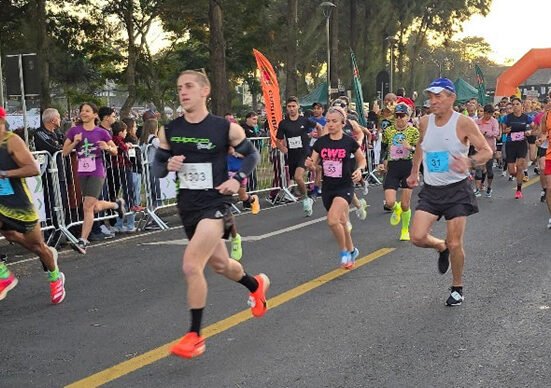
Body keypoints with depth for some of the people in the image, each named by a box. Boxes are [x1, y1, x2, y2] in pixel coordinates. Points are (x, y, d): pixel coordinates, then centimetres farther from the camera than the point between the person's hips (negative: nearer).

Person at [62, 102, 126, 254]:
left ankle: (83, 241, -9)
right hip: (82, 173, 4)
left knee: (88, 206, -13)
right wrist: (75, 142, -13)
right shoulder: (74, 131, 4)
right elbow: (64, 152, 4)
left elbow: (115, 150, 8)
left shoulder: (101, 132, -1)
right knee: (95, 207, 15)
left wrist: (108, 147, -14)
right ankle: (117, 204, 45)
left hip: (97, 173, -4)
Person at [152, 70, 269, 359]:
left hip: (215, 204, -5)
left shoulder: (226, 128, -9)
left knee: (191, 266, -19)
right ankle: (257, 285, 54)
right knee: (220, 264, 21)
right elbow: (157, 168, 8)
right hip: (187, 205, 6)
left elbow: (252, 154, 5)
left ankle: (195, 336, -4)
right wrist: (168, 166, -14)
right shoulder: (169, 131, 0)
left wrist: (238, 179, -10)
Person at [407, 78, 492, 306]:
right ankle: (441, 247, 25)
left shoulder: (463, 123, -11)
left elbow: (487, 151, -10)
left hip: (457, 189, -4)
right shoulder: (425, 122, 3)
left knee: (455, 244, -2)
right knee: (417, 237, -10)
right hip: (431, 189, 4)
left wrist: (469, 162, -29)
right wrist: (414, 172, 26)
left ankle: (457, 288, 21)